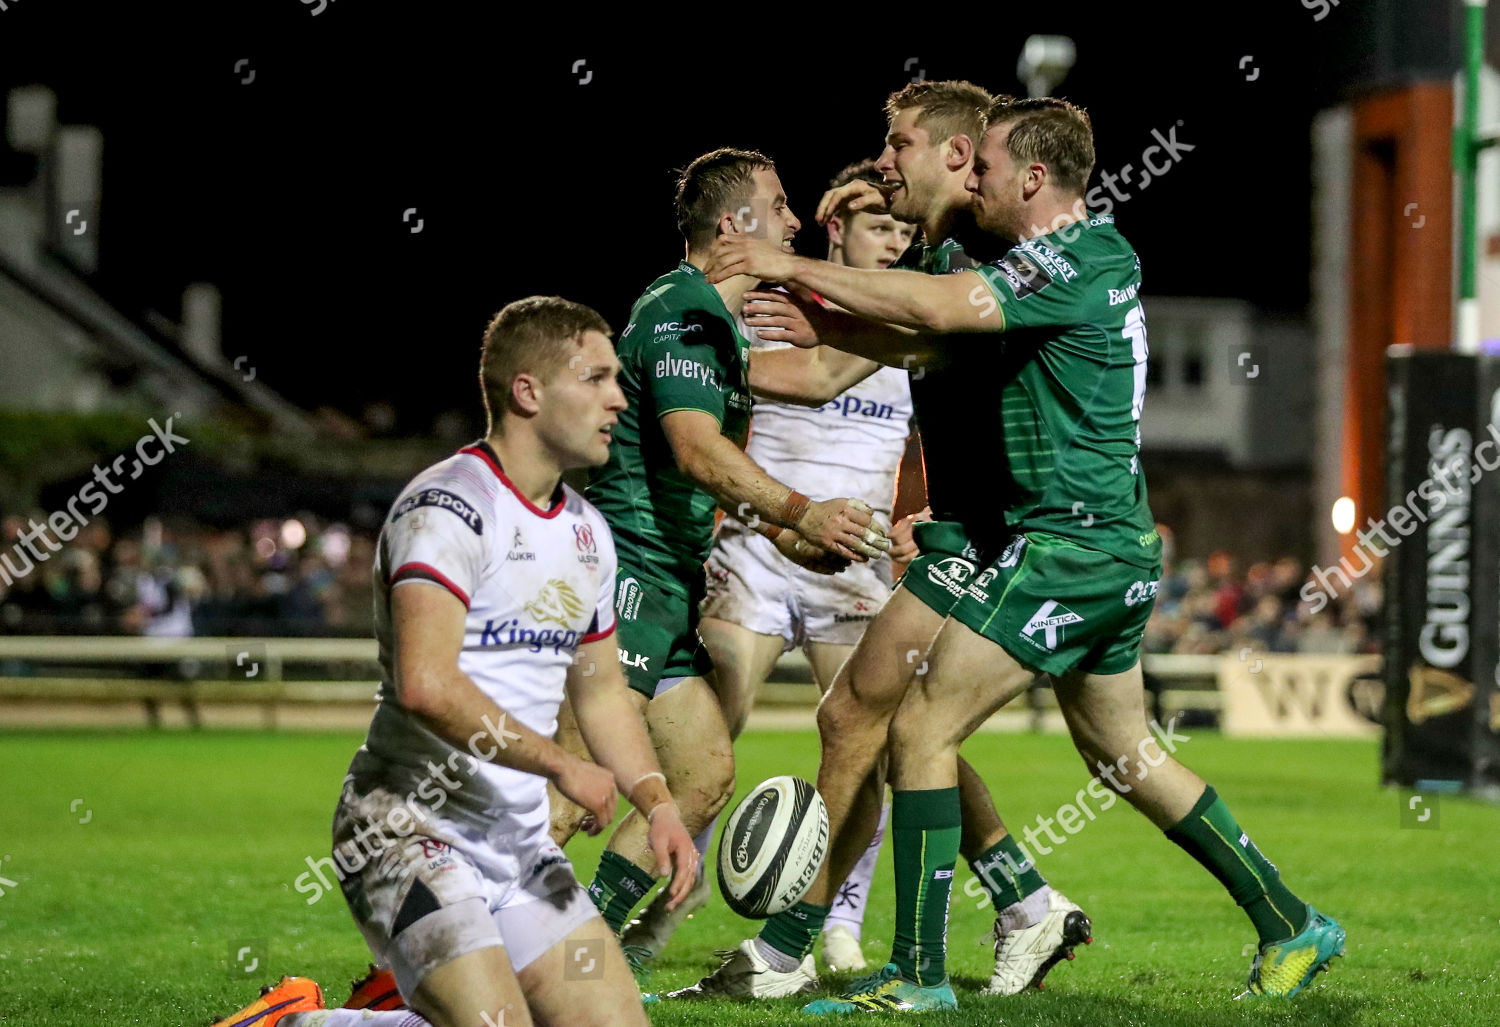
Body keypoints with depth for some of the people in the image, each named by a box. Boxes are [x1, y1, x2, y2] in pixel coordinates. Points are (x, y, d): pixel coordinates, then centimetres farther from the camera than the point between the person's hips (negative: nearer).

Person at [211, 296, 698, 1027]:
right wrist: (563, 768, -22)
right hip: (410, 829, -9)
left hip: (519, 843, 9)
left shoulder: (587, 532, 12)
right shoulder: (446, 508, -17)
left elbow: (601, 691, 24)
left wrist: (657, 803, 8)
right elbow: (426, 685, -30)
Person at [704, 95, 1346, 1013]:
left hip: (1071, 547, -10)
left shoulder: (1071, 262, -15)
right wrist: (816, 315, 6)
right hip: (1117, 548, 10)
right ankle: (1292, 926, 26)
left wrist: (795, 267, -21)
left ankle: (920, 973, -7)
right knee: (1123, 754, 20)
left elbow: (940, 307, -28)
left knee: (923, 726, -8)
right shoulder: (1102, 251, 15)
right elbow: (950, 341, 18)